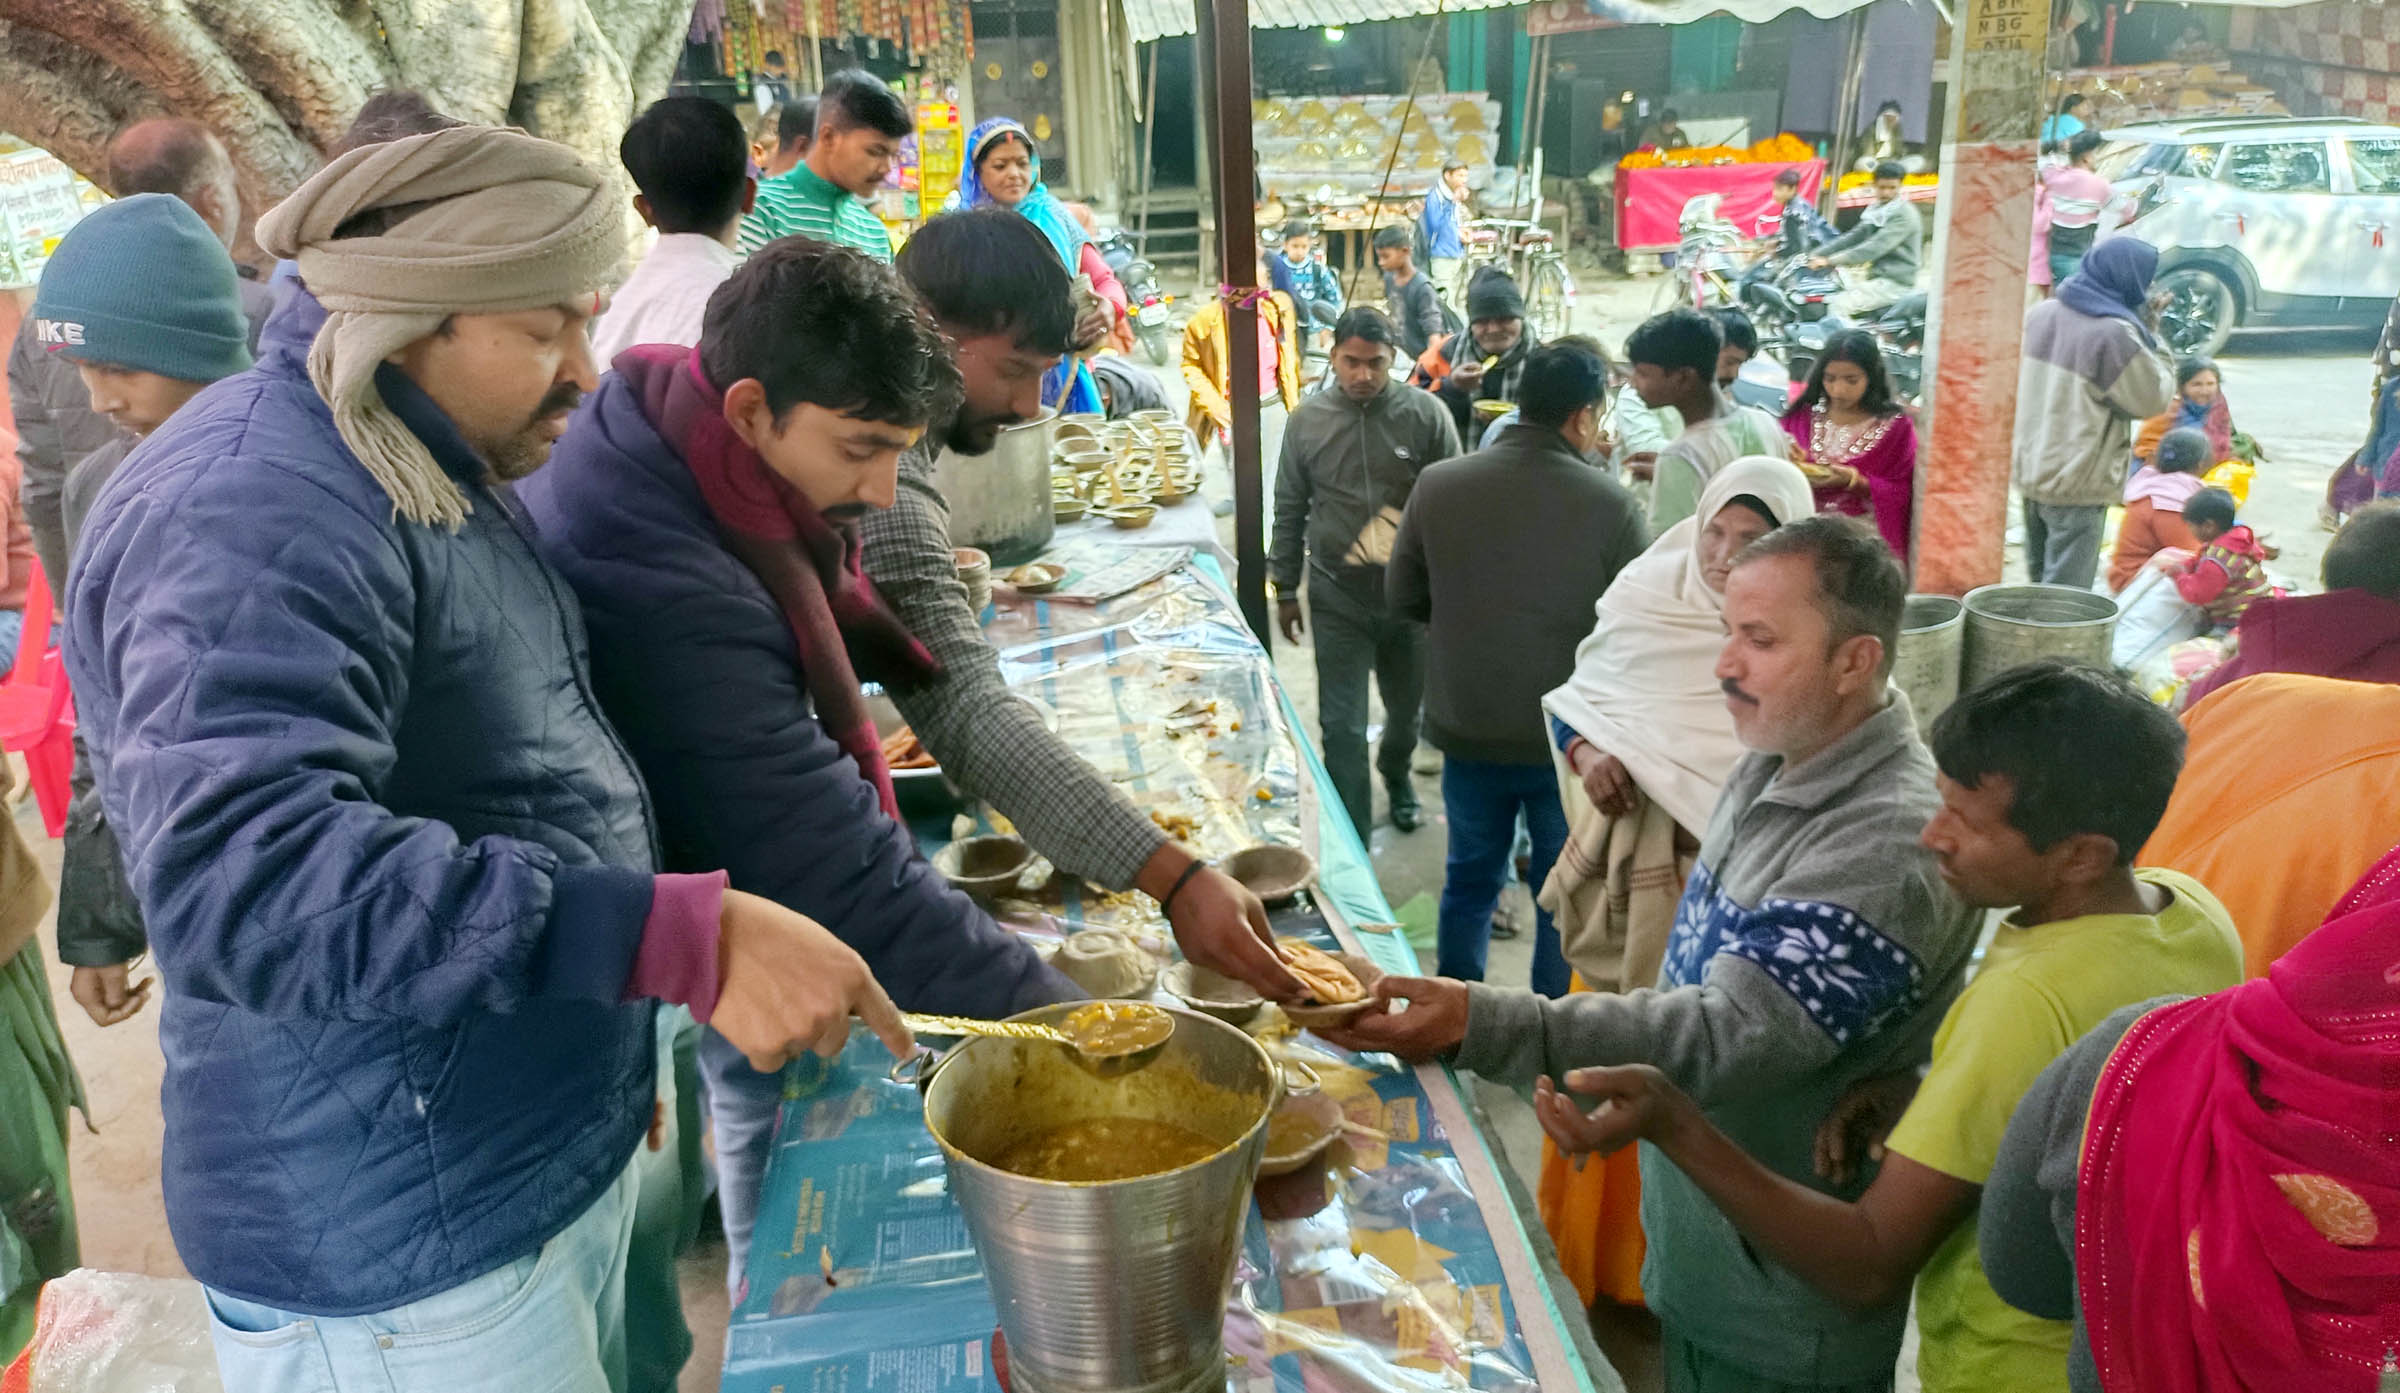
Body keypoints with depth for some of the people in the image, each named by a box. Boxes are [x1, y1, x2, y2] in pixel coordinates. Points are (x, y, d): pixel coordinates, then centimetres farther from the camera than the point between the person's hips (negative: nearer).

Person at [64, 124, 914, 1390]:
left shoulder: (435, 473, 10)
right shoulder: (253, 515, -23)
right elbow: (243, 879, -37)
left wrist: (620, 1038, 23)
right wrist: (684, 940, -41)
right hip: (399, 1252, -9)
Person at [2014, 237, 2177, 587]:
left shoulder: (2041, 313, 3)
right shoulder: (2114, 334, -20)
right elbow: (2153, 399, -9)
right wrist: (2152, 335, -1)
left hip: (2030, 470, 8)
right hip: (2077, 484, -8)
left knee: (2040, 578, 21)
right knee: (2065, 595, 0)